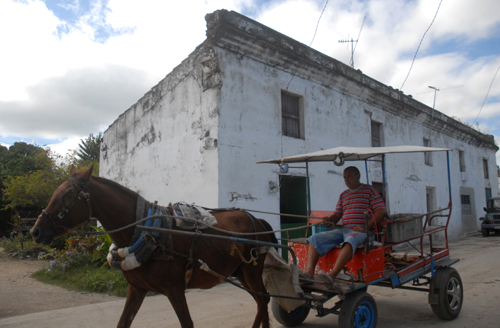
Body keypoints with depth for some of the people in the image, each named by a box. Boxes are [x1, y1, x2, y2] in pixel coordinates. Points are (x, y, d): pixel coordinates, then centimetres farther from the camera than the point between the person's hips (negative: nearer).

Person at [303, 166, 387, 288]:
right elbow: (337, 215, 23)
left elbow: (382, 210, -3)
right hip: (343, 230, 6)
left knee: (350, 240, -41)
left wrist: (366, 227, -16)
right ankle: (309, 272, -26)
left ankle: (332, 276, -48)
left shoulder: (369, 190, 7)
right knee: (315, 239, -13)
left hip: (361, 231, -6)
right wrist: (329, 220, -3)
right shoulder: (343, 195, 24)